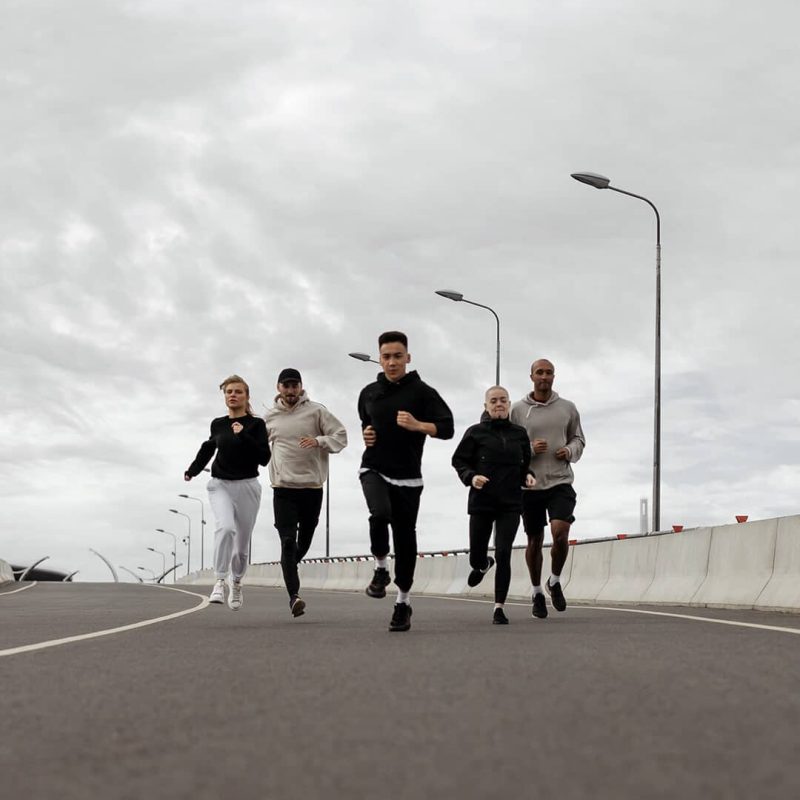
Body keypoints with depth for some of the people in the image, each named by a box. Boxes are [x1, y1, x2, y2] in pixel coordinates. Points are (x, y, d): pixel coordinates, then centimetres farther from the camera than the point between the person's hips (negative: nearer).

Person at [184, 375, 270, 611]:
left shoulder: (256, 424, -4)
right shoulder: (218, 424, 6)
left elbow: (264, 458, -13)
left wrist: (243, 436, -20)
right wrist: (193, 470, 29)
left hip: (246, 485, -1)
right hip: (220, 485, 1)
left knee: (242, 543, 7)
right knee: (225, 527, -28)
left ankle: (237, 583, 34)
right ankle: (219, 582, -25)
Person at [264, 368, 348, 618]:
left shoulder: (316, 411, -1)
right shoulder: (270, 416, 7)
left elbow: (340, 436, -2)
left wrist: (319, 441, -18)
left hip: (312, 486, 0)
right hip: (283, 487, 0)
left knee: (304, 541, 13)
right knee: (288, 541, -13)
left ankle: (289, 567, 44)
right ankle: (294, 596, -19)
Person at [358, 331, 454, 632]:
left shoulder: (422, 392, -3)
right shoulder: (369, 393, 10)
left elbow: (447, 428, -10)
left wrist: (417, 425, -25)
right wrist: (365, 435, 6)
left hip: (407, 477, -1)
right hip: (374, 469, 1)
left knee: (405, 537, 3)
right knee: (380, 513, -29)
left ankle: (403, 601, 18)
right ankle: (381, 567, -3)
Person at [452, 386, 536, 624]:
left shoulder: (519, 433, 7)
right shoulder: (475, 432, -1)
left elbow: (525, 463, 19)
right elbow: (459, 461, 3)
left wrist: (528, 476, -1)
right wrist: (471, 477, -15)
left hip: (510, 505, 0)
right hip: (481, 502, 0)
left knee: (503, 555, -11)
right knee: (476, 558, 8)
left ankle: (499, 607, -4)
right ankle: (483, 565, 48)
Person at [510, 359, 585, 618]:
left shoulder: (568, 408, 7)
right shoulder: (518, 410, 2)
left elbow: (578, 439, 17)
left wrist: (570, 451, -4)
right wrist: (529, 449, -14)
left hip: (560, 482, 0)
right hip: (530, 483, 0)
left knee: (560, 534, -18)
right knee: (534, 541, 8)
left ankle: (555, 581, 8)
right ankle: (537, 592, 26)